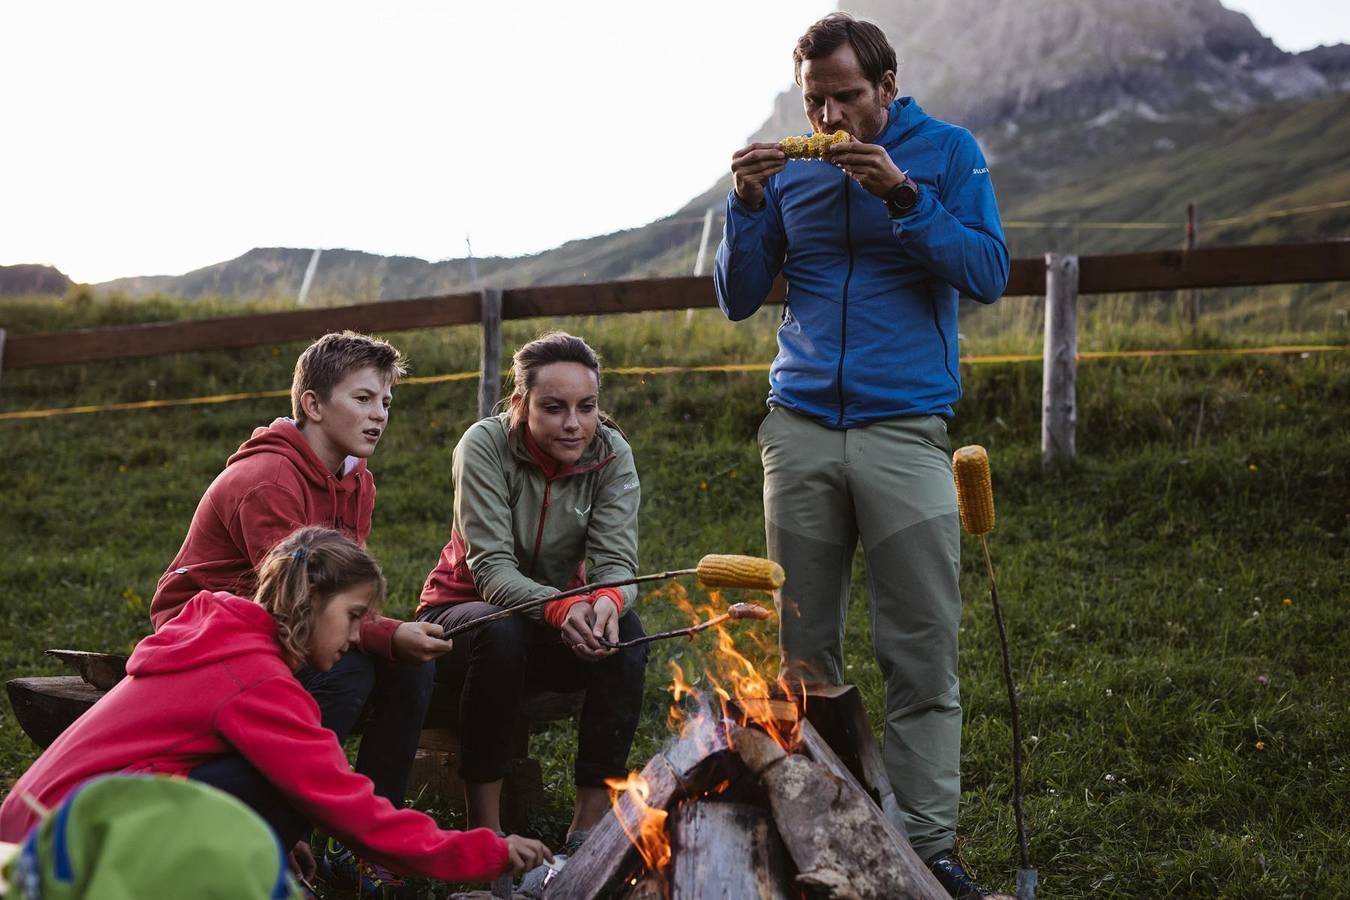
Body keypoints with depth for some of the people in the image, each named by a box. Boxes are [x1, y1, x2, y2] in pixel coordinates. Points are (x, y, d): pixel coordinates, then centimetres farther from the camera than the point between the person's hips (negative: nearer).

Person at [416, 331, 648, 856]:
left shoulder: (611, 454, -12)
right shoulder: (485, 447, -21)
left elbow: (616, 564, -19)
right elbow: (491, 569, -28)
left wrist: (607, 602, -44)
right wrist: (559, 607, -48)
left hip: (562, 617, 3)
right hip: (465, 612, -3)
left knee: (624, 632, -28)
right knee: (503, 633, -36)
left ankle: (591, 820, -19)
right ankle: (484, 826, -25)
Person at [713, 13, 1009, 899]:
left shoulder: (948, 151, 5)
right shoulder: (789, 170, 12)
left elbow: (989, 273, -5)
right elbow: (739, 300, 12)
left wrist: (901, 195, -14)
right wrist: (747, 204, -3)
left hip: (905, 430, -2)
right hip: (800, 432, 2)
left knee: (923, 653, -3)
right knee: (803, 651, 3)